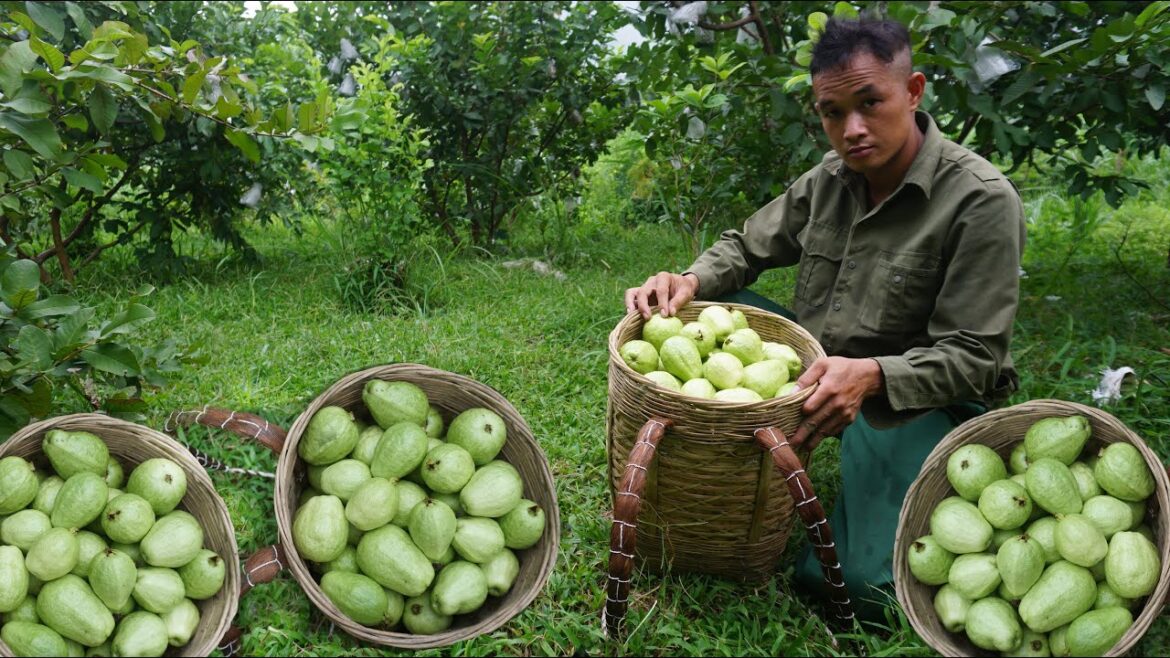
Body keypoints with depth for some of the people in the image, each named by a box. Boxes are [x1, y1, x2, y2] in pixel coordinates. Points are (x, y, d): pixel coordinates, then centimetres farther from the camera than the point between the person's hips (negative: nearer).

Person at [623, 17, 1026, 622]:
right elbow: (747, 246, 10)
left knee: (860, 585, -25)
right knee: (704, 308, -9)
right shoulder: (830, 179, 0)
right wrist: (692, 281, -14)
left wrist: (871, 376, -38)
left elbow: (973, 358, -19)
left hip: (916, 398, -5)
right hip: (821, 372, 6)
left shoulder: (981, 201, -19)